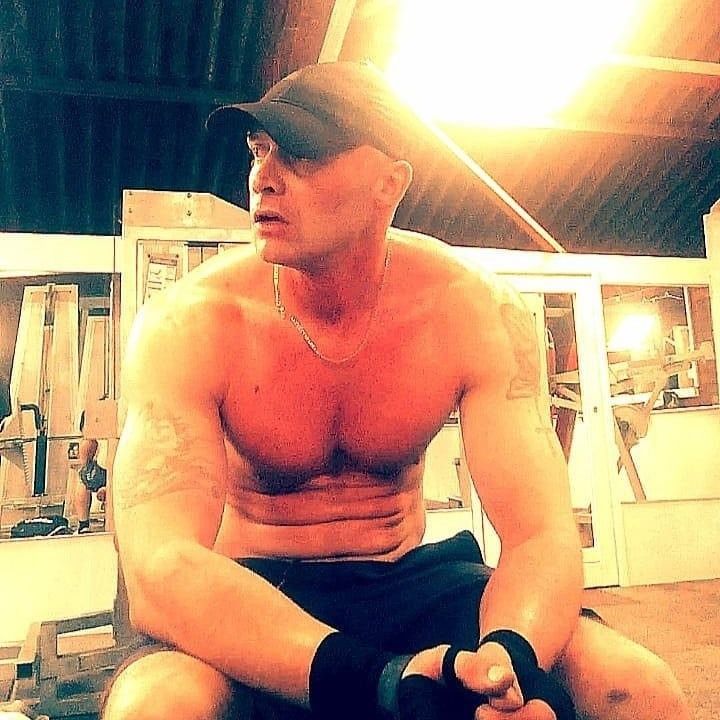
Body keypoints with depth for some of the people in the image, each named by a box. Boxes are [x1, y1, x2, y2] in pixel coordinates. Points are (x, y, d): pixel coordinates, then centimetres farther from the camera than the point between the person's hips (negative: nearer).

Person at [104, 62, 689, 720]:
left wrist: (509, 660, -40)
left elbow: (542, 535, -17)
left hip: (411, 581, 2)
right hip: (253, 600, -1)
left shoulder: (474, 312, -11)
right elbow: (162, 567, -29)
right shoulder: (188, 323, -18)